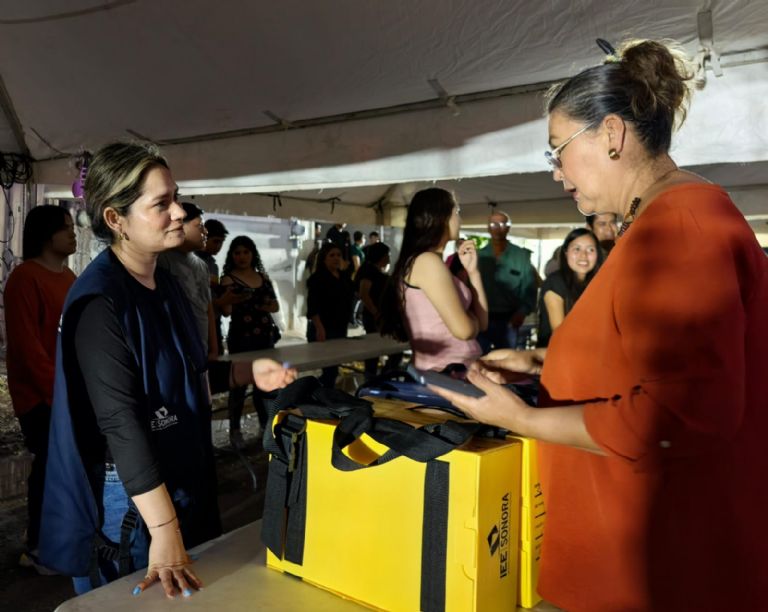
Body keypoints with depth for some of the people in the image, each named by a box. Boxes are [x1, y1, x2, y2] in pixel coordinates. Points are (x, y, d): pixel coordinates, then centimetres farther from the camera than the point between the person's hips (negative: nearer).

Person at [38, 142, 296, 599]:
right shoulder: (99, 300, -23)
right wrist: (164, 531, -31)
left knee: (191, 601, 22)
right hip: (129, 497, -8)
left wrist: (246, 372, 2)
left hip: (184, 480, 8)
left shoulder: (165, 283, 4)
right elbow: (120, 420, -29)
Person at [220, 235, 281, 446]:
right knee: (239, 383, -2)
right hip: (241, 337, -5)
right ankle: (234, 430, 8)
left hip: (265, 335, 6)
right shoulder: (228, 279, -6)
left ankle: (266, 424, 27)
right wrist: (226, 289, -34)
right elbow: (226, 311, -18)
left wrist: (266, 307, -6)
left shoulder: (262, 276, 10)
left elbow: (275, 305, 15)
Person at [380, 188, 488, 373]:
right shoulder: (427, 261, -12)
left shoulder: (434, 264, 16)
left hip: (458, 371, 9)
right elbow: (464, 329, -20)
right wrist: (470, 318, 3)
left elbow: (481, 322, 14)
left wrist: (472, 271, 7)